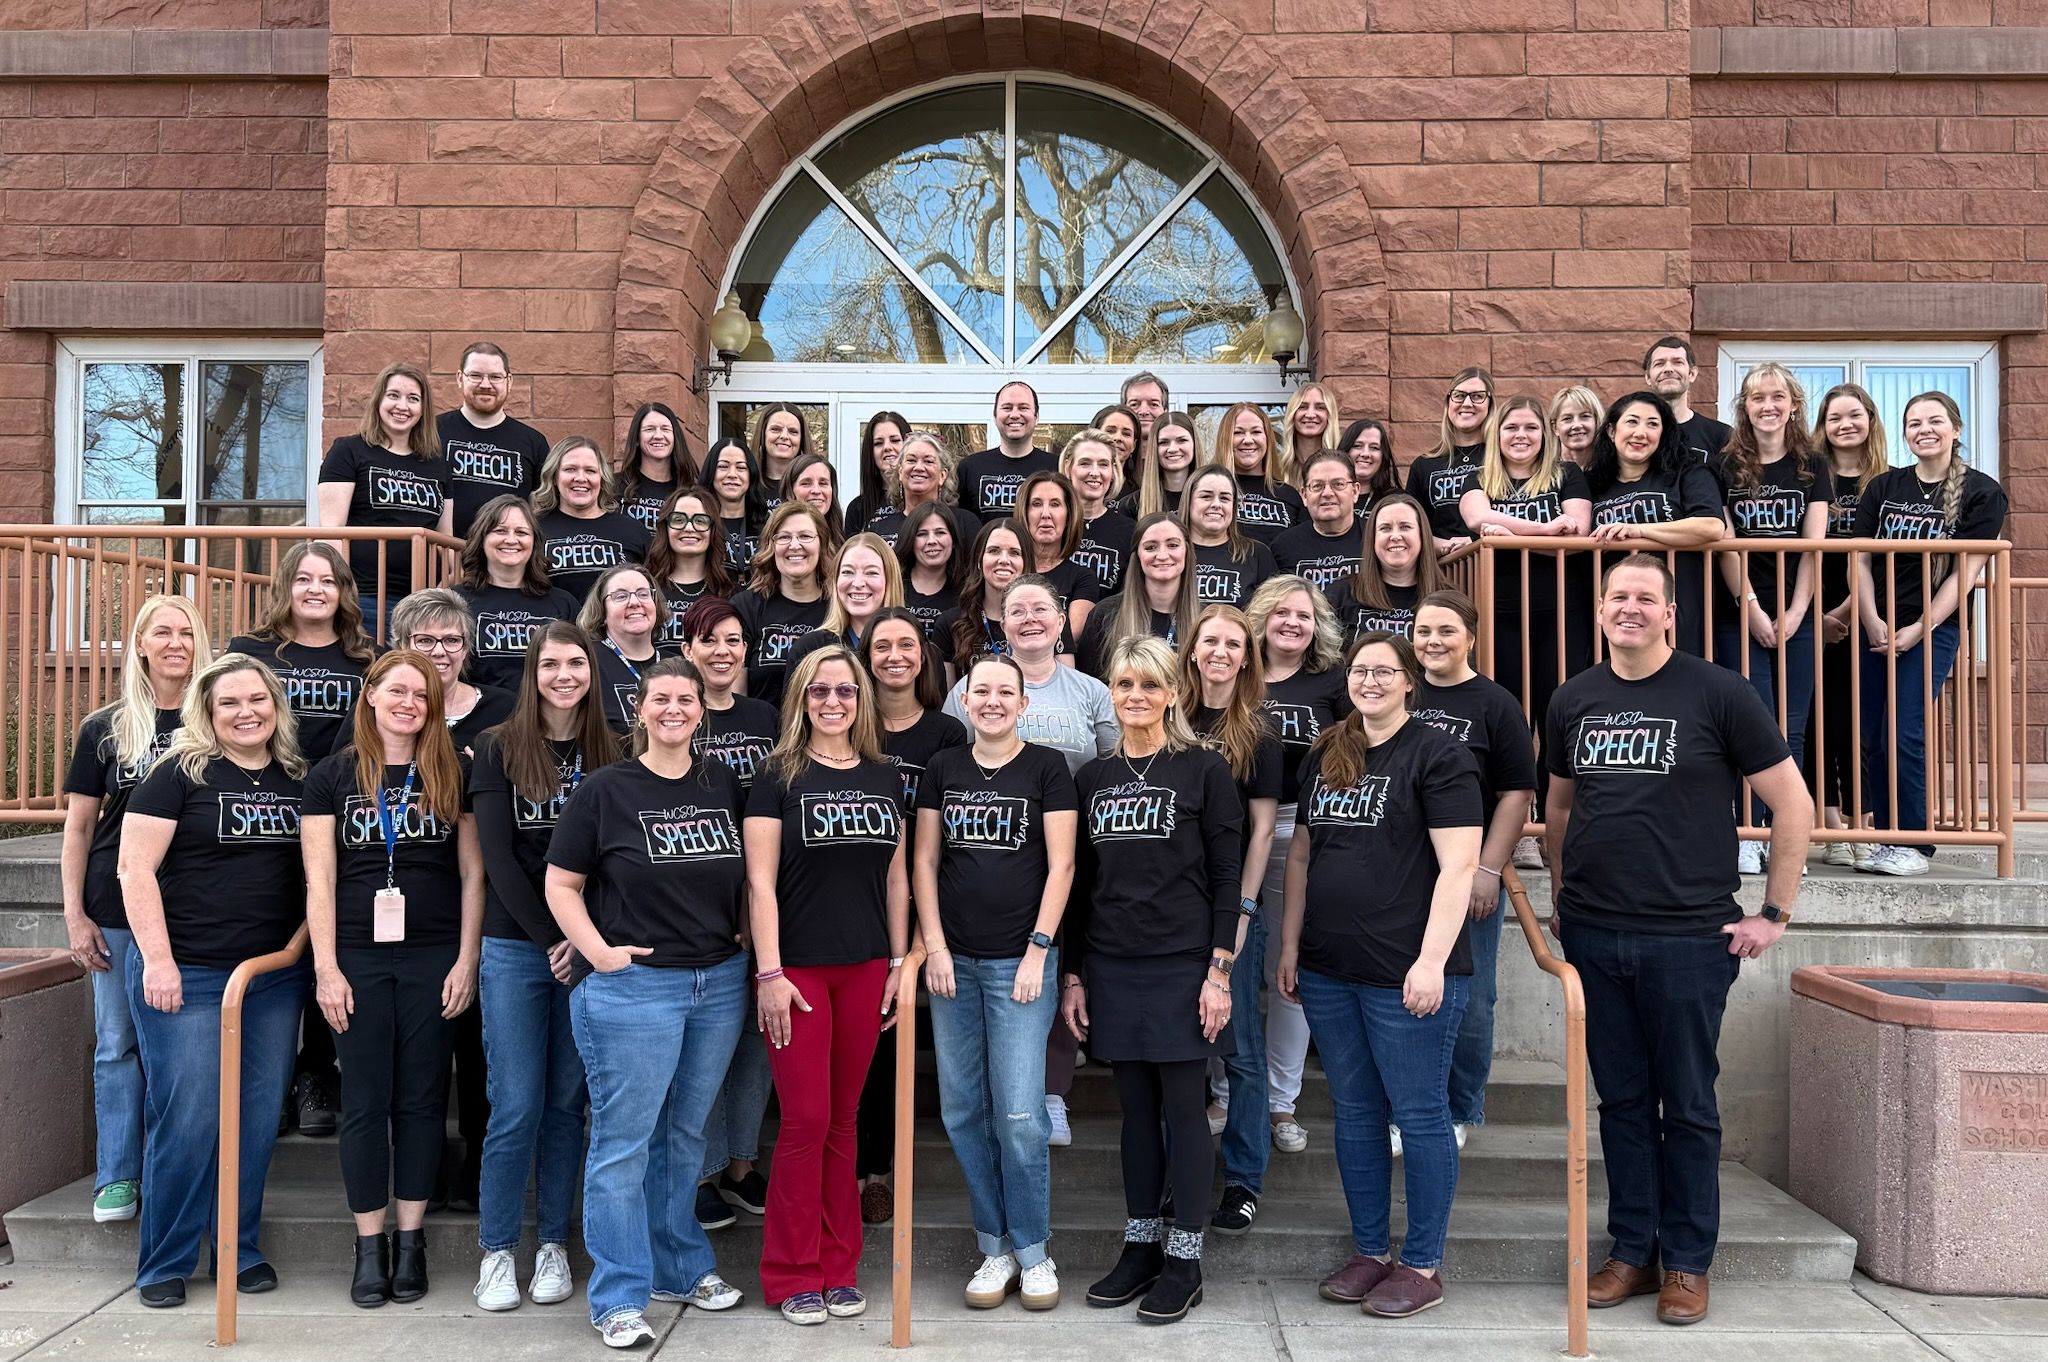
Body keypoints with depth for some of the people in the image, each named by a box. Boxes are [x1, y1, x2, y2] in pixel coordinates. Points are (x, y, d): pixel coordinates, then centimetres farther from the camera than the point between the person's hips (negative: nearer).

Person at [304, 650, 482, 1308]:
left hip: (433, 958, 0)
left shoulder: (453, 775, 5)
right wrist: (326, 968, -6)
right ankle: (369, 1247, 15)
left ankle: (410, 1240, 18)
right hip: (358, 958, 0)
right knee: (365, 1102, 4)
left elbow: (472, 874, 5)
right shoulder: (332, 775, 3)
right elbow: (320, 879, 1)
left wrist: (467, 961, -2)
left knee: (421, 1099, 6)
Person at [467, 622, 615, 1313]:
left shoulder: (612, 753, 4)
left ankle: (553, 1245, 21)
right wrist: (550, 940, -11)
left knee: (566, 1102, 9)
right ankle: (496, 1250, 15)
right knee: (516, 1106, 0)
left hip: (590, 949, 1)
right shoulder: (498, 748, 0)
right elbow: (497, 856, -6)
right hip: (515, 948, -1)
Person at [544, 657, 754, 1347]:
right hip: (633, 988, -4)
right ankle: (620, 1297, 14)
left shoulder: (725, 785, 6)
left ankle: (680, 1269, 32)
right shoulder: (604, 789, -5)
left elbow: (750, 872, 18)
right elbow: (561, 884, -2)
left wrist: (749, 937, 6)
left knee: (684, 1134, 17)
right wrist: (600, 952, -13)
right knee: (624, 1141, 3)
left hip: (720, 985, 4)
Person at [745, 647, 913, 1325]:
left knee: (843, 1119, 10)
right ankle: (793, 1275, 13)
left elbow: (894, 876, 12)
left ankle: (838, 1268, 21)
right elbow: (760, 881, -7)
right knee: (805, 1120, -1)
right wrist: (770, 973, -13)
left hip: (865, 968, 4)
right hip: (798, 967, -4)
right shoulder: (780, 777, -3)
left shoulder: (885, 777, 9)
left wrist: (900, 961, 8)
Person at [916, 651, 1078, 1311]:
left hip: (1020, 960, -4)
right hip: (954, 960, 4)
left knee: (1019, 1114, -4)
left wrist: (1037, 951, -9)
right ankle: (994, 1247, 20)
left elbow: (1061, 865, -4)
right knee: (963, 1111, 7)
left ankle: (1033, 1251, 13)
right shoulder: (944, 768, 8)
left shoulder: (1046, 767, -1)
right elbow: (924, 862, 8)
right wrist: (935, 947, -1)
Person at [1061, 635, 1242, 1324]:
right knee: (1136, 1107, 12)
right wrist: (1072, 975, 8)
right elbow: (1079, 881, 11)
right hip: (1111, 968, 4)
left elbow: (1226, 876, -4)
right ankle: (1140, 1247, 23)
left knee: (1182, 1107, 3)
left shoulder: (1205, 769, -2)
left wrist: (1219, 970, -10)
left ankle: (1184, 1260, 14)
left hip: (1182, 965, -4)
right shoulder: (1093, 777, 10)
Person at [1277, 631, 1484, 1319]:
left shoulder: (1436, 755, -7)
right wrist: (1289, 946, 13)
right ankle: (1370, 1252, 27)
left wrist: (1431, 961, -19)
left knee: (1418, 1114, 5)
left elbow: (1458, 866, -13)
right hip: (1328, 972, 6)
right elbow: (1301, 855, 17)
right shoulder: (1324, 758, 12)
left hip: (1405, 975, -6)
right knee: (1355, 1113, 14)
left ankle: (1423, 1266, 17)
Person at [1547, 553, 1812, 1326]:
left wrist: (1775, 914, -3)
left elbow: (1793, 805, -2)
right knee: (1621, 1100, 12)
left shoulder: (1718, 694, -5)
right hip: (1593, 936, 4)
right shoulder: (1573, 700, 7)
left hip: (1689, 937, -3)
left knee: (1688, 1105, 8)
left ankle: (1688, 1263, 22)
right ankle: (1632, 1252, 25)